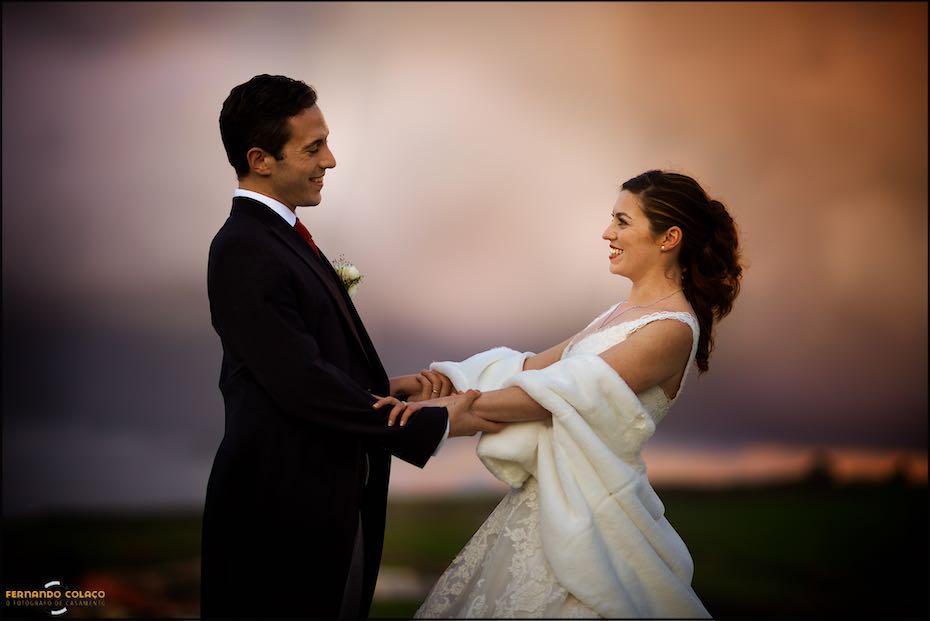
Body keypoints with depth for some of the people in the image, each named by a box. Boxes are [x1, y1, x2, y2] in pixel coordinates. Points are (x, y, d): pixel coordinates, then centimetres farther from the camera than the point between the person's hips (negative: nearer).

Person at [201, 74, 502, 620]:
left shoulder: (279, 234, 10)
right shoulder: (246, 255, -20)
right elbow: (304, 386, -25)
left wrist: (385, 387, -1)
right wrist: (435, 425, -19)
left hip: (326, 492, 9)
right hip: (285, 507, -9)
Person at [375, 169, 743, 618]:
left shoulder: (671, 329, -18)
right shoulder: (629, 311, 12)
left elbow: (562, 393, -23)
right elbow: (534, 366, 9)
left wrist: (449, 404, -24)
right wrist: (437, 380, -1)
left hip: (587, 510, -9)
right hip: (551, 495, 9)